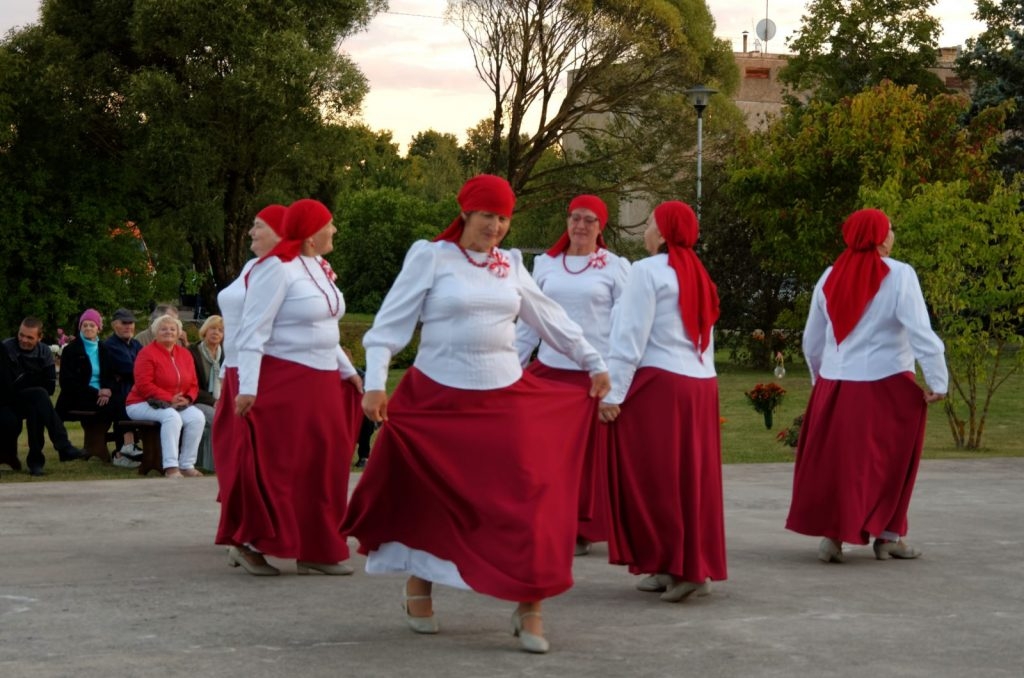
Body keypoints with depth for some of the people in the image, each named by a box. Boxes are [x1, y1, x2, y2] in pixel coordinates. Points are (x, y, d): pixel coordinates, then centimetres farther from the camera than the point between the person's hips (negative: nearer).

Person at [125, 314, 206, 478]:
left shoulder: (184, 354, 12)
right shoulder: (147, 353, -7)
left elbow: (193, 384, 13)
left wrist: (187, 398, -10)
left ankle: (187, 465, -18)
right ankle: (171, 468, -38)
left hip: (178, 404, 6)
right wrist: (169, 399, -21)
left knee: (198, 417, -22)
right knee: (172, 416, -35)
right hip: (143, 404, -6)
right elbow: (143, 386, -16)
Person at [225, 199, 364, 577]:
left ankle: (314, 551, 15)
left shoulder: (318, 268, 14)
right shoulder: (277, 268, -13)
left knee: (323, 467, 8)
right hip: (283, 382, -9)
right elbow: (253, 331, -17)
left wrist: (348, 371, 20)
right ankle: (248, 543, 5)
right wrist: (248, 388, -23)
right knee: (278, 465, -7)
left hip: (321, 384, 9)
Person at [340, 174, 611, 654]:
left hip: (506, 399, 3)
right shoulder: (430, 256, -4)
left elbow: (551, 319, 19)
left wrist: (594, 363, 22)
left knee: (529, 497, -8)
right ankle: (417, 586, 33)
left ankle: (529, 606, 0)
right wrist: (375, 383, -16)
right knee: (430, 497, 9)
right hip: (439, 399, -3)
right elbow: (391, 323, -6)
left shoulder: (511, 265, 10)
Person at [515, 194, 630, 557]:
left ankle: (582, 530, 14)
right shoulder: (545, 264, 10)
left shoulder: (615, 268, 1)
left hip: (596, 373, -3)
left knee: (589, 453, 4)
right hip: (549, 369, 3)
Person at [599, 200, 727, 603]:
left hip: (658, 384, -8)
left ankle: (675, 567, -4)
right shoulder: (698, 276, 15)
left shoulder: (648, 271, -8)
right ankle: (698, 566, 13)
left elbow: (631, 338, -13)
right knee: (692, 477, 9)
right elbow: (705, 339, 16)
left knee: (654, 479, -2)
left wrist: (614, 392, -12)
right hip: (700, 384, 8)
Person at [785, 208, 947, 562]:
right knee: (887, 460, 9)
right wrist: (937, 381, -9)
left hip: (835, 384, 4)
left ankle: (830, 533, 3)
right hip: (886, 384, -4)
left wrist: (820, 377, 27)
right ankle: (888, 536, 14)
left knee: (832, 459, 11)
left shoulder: (831, 277, 5)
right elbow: (921, 333, -15)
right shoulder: (898, 275, -10)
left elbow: (811, 339, 13)